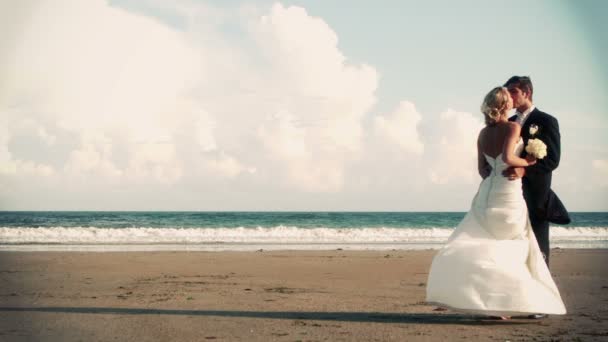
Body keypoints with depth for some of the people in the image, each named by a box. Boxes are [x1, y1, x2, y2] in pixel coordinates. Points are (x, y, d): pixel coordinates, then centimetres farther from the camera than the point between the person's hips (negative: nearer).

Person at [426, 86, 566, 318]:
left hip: (488, 193, 6)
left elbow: (482, 169, 11)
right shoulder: (513, 128, -10)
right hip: (509, 194, -5)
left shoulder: (484, 133, 8)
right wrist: (526, 162, -5)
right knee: (512, 248, 4)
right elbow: (507, 158, -22)